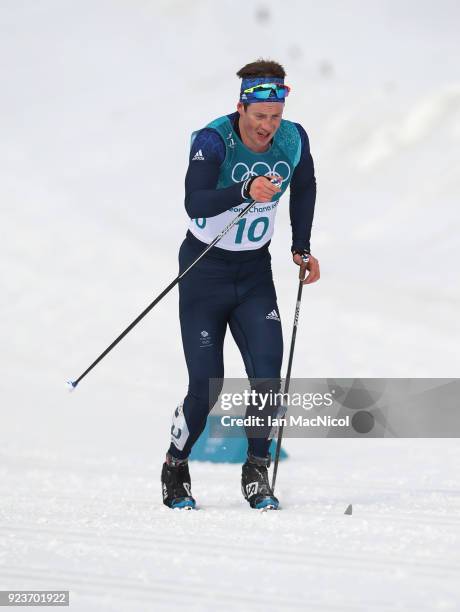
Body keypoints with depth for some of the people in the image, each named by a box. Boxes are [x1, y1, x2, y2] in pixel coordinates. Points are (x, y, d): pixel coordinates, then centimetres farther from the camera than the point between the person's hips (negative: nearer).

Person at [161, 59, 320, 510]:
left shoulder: (293, 140, -9)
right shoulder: (213, 141, -23)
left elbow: (303, 187, 14)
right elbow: (195, 204, -37)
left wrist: (301, 246, 12)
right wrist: (245, 191, -52)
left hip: (255, 272, 3)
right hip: (205, 270, -3)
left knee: (267, 376, -12)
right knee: (206, 387, -5)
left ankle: (256, 472, 5)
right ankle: (175, 466, 20)